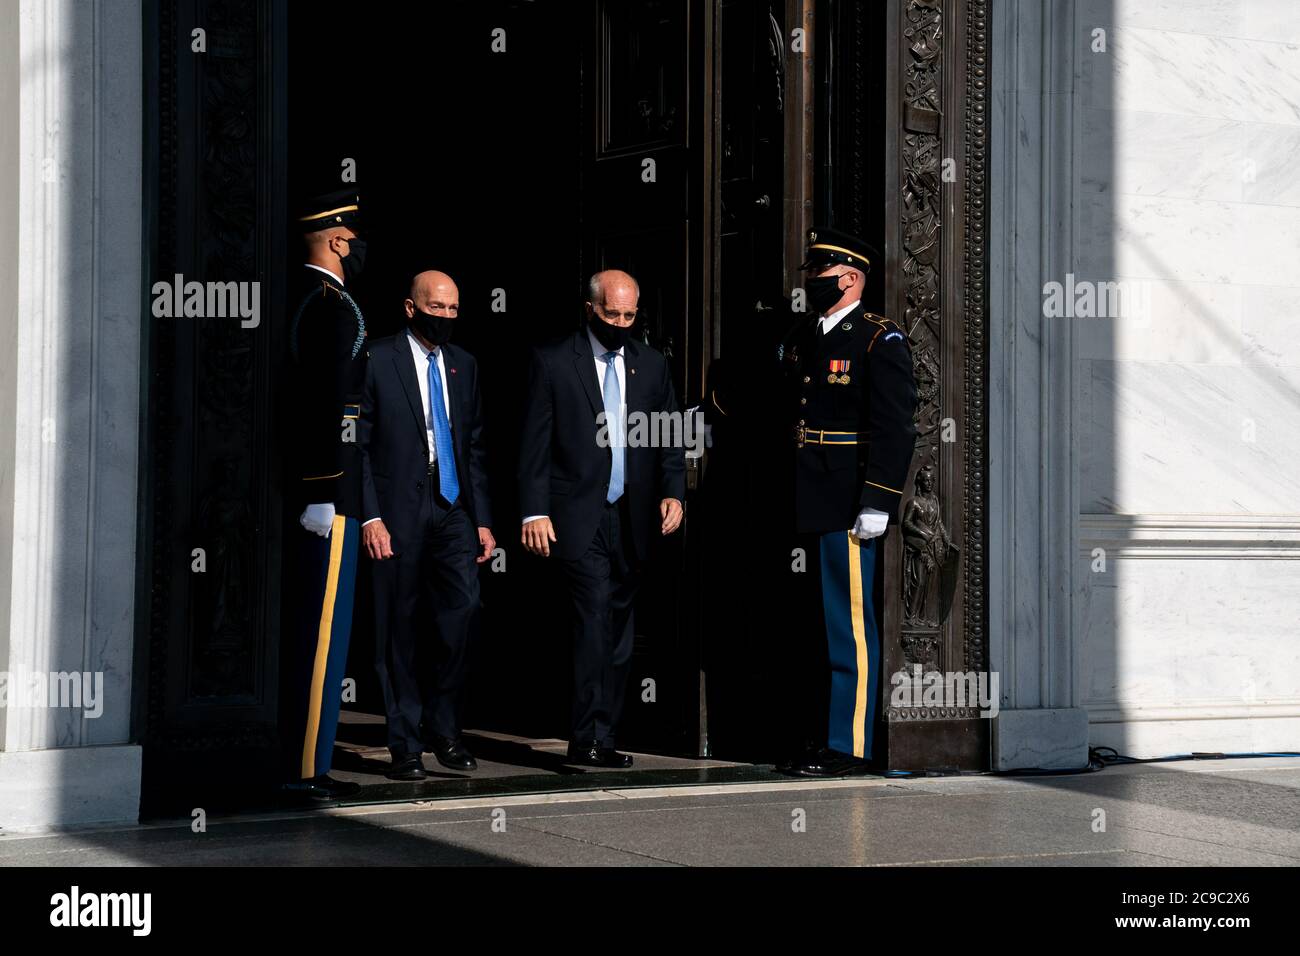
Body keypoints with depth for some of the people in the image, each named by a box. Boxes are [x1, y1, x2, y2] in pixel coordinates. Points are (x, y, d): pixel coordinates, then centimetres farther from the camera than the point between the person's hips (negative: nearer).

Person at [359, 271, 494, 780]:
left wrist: (482, 520, 12)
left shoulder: (464, 365, 15)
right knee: (399, 628, 1)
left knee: (463, 608, -11)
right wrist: (370, 516, -11)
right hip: (398, 511, -4)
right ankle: (405, 745, 10)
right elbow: (358, 445, -3)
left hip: (453, 509, 4)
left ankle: (443, 729, 4)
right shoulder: (377, 361, -1)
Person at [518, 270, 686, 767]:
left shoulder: (651, 365, 12)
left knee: (619, 630, 7)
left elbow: (670, 437, 13)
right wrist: (535, 512, -9)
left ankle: (603, 739, 13)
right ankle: (587, 739, -13)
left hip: (632, 519, 5)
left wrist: (673, 492, -3)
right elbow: (535, 444, -2)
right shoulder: (553, 363, 0)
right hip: (578, 517, -4)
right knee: (595, 621, -15)